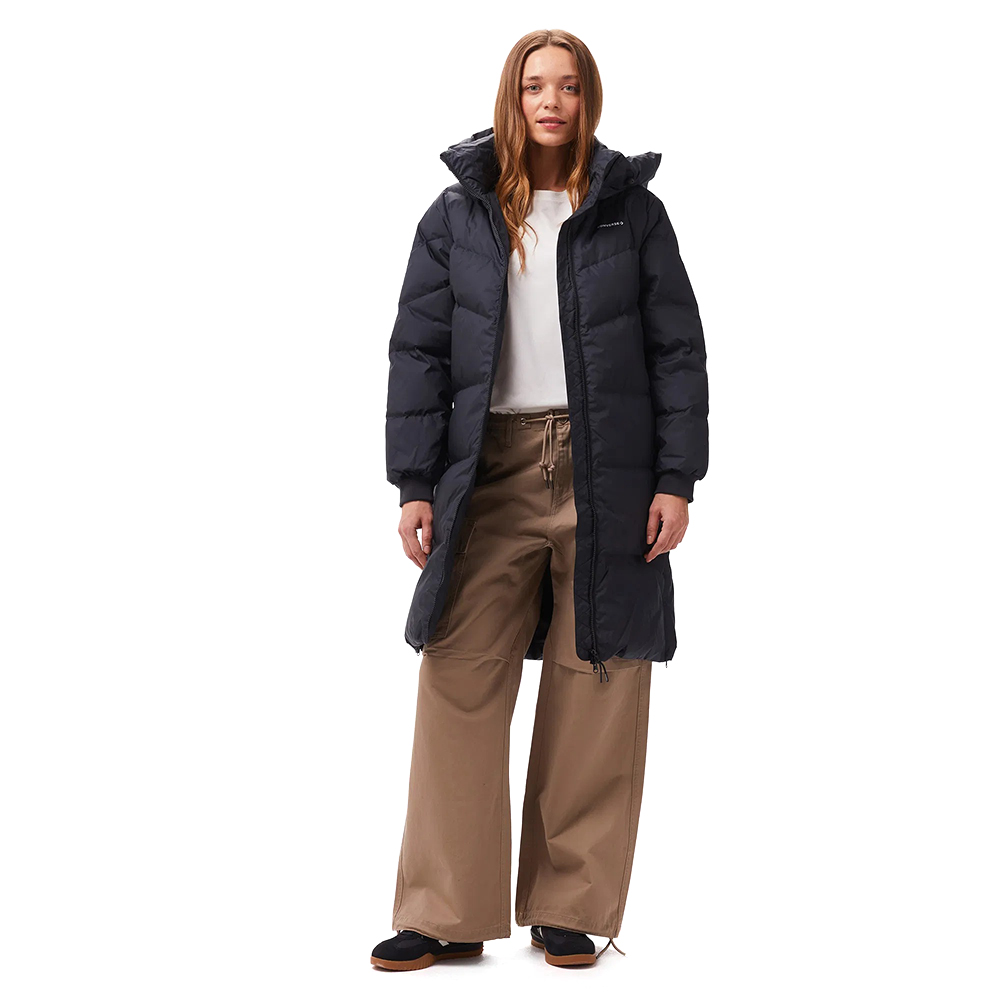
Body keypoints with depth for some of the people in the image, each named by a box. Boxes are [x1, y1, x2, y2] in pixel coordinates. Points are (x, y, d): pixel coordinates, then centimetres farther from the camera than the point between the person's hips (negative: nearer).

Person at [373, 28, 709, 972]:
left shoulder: (632, 210, 6)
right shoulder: (458, 213, 7)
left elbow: (677, 350, 6)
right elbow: (418, 351, 6)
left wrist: (675, 479, -2)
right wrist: (414, 486, -1)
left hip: (607, 476, 0)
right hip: (491, 472, 0)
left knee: (595, 697, 3)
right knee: (459, 684, -3)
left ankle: (569, 908, 15)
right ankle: (444, 915, 6)